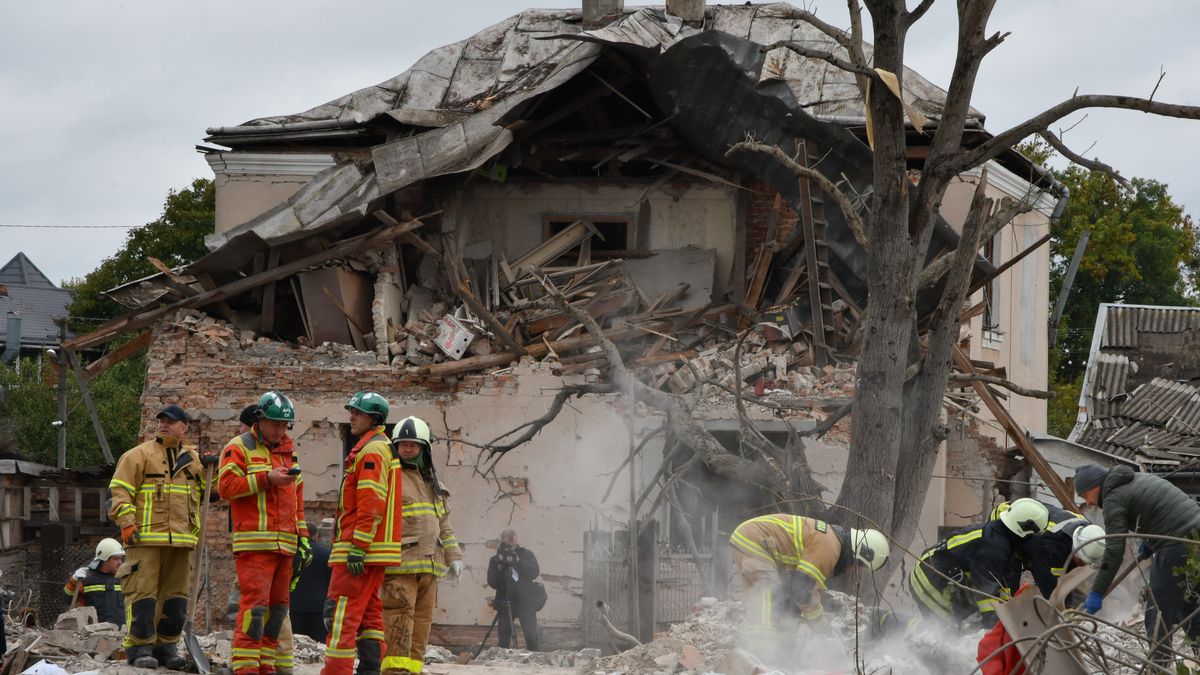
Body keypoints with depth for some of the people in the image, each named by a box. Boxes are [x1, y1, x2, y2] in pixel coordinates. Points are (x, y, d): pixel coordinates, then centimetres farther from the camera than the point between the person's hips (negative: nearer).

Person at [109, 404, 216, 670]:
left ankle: (166, 646, 16)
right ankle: (139, 648, -6)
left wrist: (210, 470, 9)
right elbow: (120, 490, -4)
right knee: (143, 591, -9)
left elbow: (204, 494, 28)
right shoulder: (139, 455, 2)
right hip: (145, 538, -5)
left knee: (175, 595, 8)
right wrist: (126, 522, -15)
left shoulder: (193, 460, 17)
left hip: (181, 540, 5)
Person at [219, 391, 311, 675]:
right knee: (255, 602, -14)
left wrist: (303, 536, 19)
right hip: (255, 542, -7)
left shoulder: (288, 453, 22)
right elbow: (226, 486, -12)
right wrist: (266, 479, -15)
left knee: (277, 605, 7)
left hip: (284, 543, 7)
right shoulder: (240, 448, 1)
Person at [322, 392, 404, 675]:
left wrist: (358, 547, -23)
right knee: (369, 613, 10)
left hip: (360, 548, -11)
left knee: (341, 614, -12)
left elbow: (371, 503, -20)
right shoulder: (384, 449, 21)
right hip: (376, 551, 11)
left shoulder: (371, 451, -12)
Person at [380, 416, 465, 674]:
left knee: (422, 621, 8)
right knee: (399, 619, -13)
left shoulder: (433, 483, 21)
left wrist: (453, 556, 19)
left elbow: (444, 524, 27)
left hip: (429, 566, 8)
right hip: (399, 565, -8)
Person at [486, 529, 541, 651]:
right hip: (505, 603, 1)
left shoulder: (526, 555, 3)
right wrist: (500, 566, -17)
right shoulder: (495, 560, 4)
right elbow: (492, 583, -5)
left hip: (526, 602, -1)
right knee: (503, 641, -3)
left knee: (531, 637, -11)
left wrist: (518, 562, -19)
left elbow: (534, 573, -10)